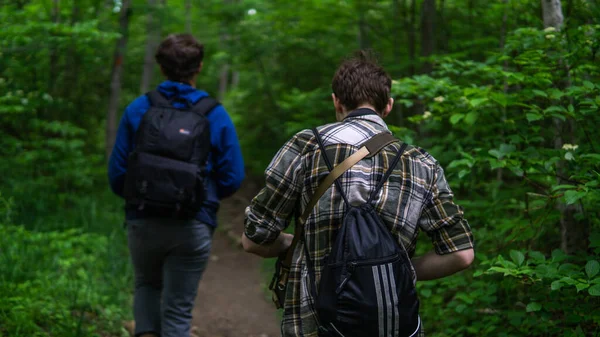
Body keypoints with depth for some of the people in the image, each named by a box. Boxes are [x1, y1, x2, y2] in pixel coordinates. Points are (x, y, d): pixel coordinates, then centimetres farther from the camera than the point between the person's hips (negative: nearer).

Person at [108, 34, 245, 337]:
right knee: (178, 309, 11)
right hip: (193, 227, -1)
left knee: (147, 285, 27)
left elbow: (117, 173, -1)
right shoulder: (215, 115, -4)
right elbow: (233, 177, -5)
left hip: (143, 223, 1)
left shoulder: (137, 109, -2)